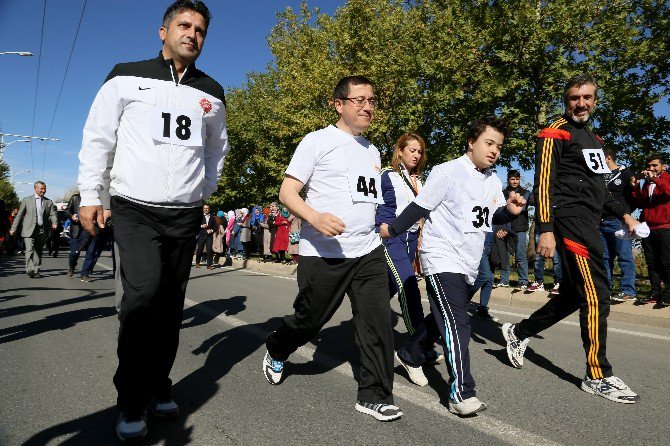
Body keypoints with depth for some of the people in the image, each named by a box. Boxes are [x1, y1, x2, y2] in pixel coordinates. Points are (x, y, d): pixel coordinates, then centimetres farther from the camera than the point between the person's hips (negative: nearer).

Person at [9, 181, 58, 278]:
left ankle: (36, 271, 14)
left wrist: (54, 223, -19)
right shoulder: (27, 200, 8)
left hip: (42, 231, 2)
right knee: (29, 249, -15)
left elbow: (53, 214, 3)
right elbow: (19, 215, 9)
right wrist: (13, 228, 6)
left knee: (38, 251, 7)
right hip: (29, 230, -2)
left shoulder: (49, 202, 12)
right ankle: (30, 270, -20)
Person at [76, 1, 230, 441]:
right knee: (144, 293, -17)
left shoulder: (211, 93, 12)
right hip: (134, 209, -3)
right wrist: (90, 196, 2)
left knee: (171, 304, 5)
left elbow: (217, 148, 24)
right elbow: (98, 137, 6)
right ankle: (132, 402, 0)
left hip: (185, 215, 3)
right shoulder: (127, 77, 3)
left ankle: (159, 387, 22)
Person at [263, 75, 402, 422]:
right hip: (323, 253, -5)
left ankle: (374, 396, 12)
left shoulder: (372, 151, 16)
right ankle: (276, 351, 41)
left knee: (378, 321, -2)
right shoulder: (318, 141, -4)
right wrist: (314, 217, -27)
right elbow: (287, 191, -9)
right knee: (309, 319, 9)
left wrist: (383, 227, 17)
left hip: (368, 252, 6)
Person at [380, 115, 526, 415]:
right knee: (456, 322, -15)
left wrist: (509, 210, -6)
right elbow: (420, 207, -7)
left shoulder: (493, 180, 10)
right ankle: (461, 392, -11)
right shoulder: (448, 172, -11)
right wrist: (392, 230, -1)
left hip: (468, 264, 8)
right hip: (442, 258, -8)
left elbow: (493, 217, 16)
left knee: (446, 319, 18)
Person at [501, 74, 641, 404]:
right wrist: (546, 230, -22)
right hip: (570, 222, -9)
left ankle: (519, 332, 24)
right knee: (596, 296, -7)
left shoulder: (593, 138, 23)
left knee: (574, 295, 12)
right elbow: (543, 183, -14)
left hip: (589, 224, 9)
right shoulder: (555, 134, -5)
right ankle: (598, 376, 4)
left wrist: (623, 214, 23)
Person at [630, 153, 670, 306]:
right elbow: (640, 204, 15)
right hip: (648, 228, 5)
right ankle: (655, 292, 10)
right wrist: (636, 189, 2)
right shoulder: (646, 183, 22)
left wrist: (655, 179, -20)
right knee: (652, 263, 6)